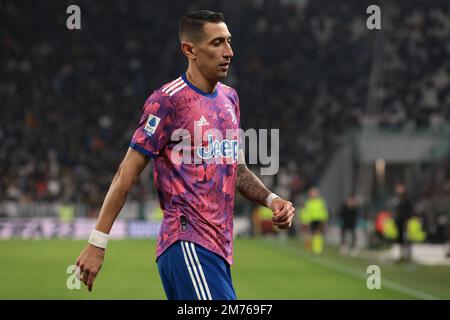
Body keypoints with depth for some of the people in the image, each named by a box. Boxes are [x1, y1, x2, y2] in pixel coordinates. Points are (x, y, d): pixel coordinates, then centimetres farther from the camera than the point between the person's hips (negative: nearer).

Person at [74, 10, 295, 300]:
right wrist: (97, 243, -11)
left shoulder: (229, 97, 17)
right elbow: (128, 172, -9)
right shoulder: (168, 100, -8)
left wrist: (271, 199, 8)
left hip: (219, 248, 8)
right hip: (187, 245, -8)